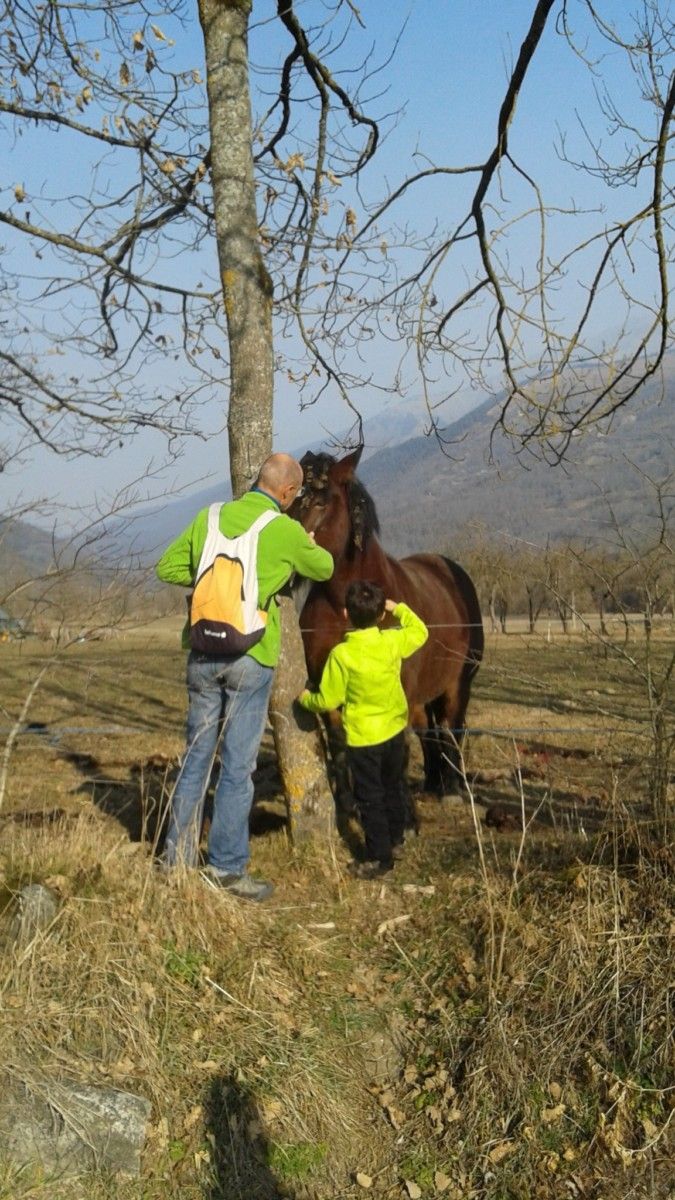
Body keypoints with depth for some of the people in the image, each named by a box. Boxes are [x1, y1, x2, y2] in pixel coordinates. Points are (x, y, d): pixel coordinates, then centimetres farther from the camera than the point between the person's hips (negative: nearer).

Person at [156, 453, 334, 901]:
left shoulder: (211, 517, 5)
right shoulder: (286, 531, -7)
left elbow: (167, 568, 10)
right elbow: (324, 569, 12)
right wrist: (310, 545, 33)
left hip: (203, 655, 4)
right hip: (251, 658, -4)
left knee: (196, 757, 14)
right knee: (238, 766, 3)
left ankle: (178, 858, 21)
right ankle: (227, 867, 9)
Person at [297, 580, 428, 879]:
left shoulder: (341, 654, -22)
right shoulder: (393, 642, -11)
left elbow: (328, 700, -14)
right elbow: (420, 631, 11)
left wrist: (306, 699, 5)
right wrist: (398, 608, 17)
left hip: (363, 737, -5)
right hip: (395, 730, 5)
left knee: (370, 798, 6)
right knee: (393, 787, 24)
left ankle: (380, 857, 10)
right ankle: (394, 837, 40)